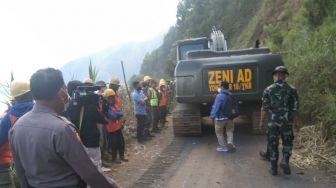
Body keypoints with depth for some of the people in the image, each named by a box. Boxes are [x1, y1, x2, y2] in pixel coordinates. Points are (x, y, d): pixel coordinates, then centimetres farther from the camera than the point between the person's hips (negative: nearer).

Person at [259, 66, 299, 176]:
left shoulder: (268, 90, -5)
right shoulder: (291, 89, -2)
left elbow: (265, 108, -5)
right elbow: (296, 107, 0)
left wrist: (262, 121, 4)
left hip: (272, 122, -1)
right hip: (287, 122, 1)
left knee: (273, 144, 9)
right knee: (287, 143, 20)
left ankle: (274, 168, 16)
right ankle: (285, 160, 3)